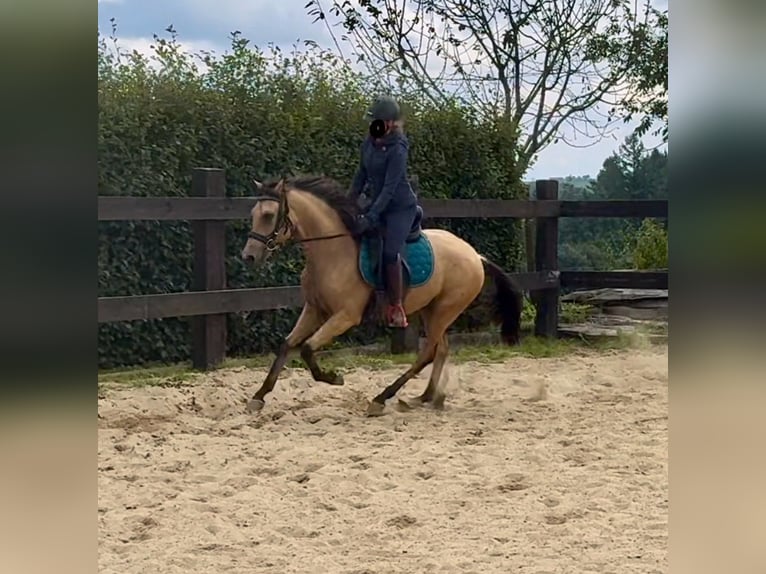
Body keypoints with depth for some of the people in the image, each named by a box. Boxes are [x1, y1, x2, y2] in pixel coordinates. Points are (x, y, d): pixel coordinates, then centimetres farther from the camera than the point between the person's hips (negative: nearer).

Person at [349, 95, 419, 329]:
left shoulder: (397, 150, -20)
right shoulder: (369, 143, 3)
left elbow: (389, 188, -25)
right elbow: (361, 175, 15)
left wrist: (371, 217, -29)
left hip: (401, 207, -9)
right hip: (378, 205, 9)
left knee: (390, 251, -24)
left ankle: (396, 309, -17)